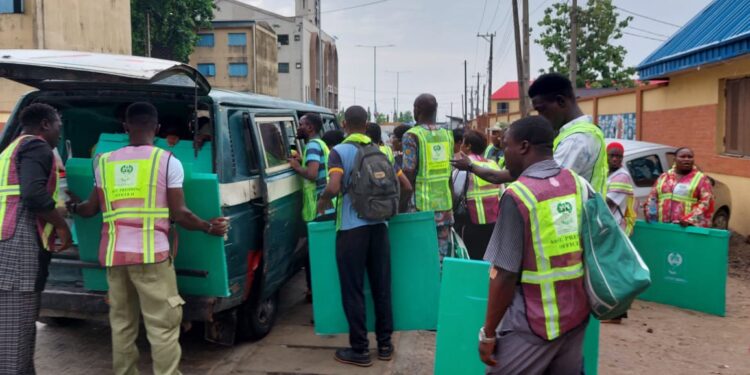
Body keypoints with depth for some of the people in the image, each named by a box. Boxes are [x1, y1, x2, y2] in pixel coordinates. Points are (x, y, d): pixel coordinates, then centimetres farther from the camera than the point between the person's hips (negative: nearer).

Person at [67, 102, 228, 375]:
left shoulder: (105, 162, 12)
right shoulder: (167, 161, -2)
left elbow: (90, 209, 20)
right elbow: (179, 215, -4)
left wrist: (72, 207, 42)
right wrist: (209, 227, 11)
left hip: (113, 255, 5)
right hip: (150, 254, -5)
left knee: (121, 324, 15)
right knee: (164, 327, -1)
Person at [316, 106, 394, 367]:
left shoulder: (339, 151, -6)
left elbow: (334, 187, -21)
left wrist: (323, 202, -1)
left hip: (352, 228, -4)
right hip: (378, 225, 5)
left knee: (353, 290, 4)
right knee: (382, 286, 12)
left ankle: (360, 350, 11)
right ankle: (385, 344, 22)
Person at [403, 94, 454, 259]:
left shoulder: (412, 136, -8)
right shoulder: (447, 135, 9)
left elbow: (409, 175, -12)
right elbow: (450, 174, 13)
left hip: (422, 207, -5)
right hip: (445, 204, 5)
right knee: (443, 257, 10)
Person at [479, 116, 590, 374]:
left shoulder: (517, 195, -17)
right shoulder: (579, 183, 1)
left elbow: (505, 275, -17)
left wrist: (488, 332, -8)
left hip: (533, 323, -6)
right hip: (577, 314, 6)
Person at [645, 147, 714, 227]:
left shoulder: (701, 179, 5)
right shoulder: (664, 177, 17)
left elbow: (706, 203, -5)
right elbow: (652, 197, 18)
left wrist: (690, 219, -17)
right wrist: (649, 213, 0)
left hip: (689, 228, -3)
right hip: (664, 227, 4)